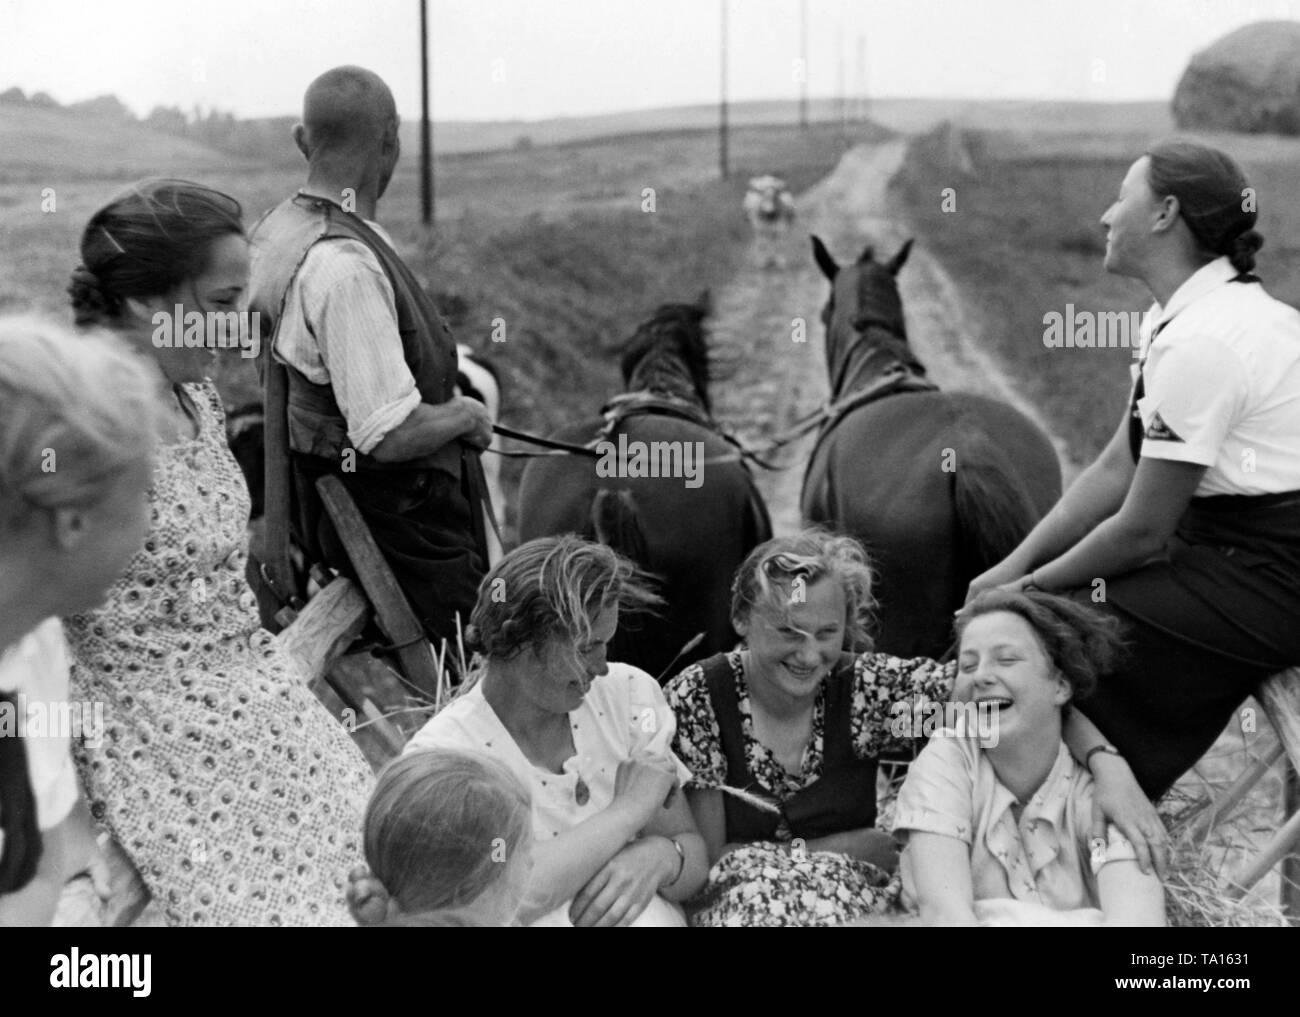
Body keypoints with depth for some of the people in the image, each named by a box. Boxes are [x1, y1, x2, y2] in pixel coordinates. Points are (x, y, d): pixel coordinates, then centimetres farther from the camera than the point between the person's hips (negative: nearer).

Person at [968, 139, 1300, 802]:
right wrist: (1014, 567, 4)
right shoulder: (1185, 315, 8)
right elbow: (1115, 471, 10)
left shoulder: (1201, 341, -23)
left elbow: (1141, 530, -19)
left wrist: (1030, 587, -6)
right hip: (1236, 552, 10)